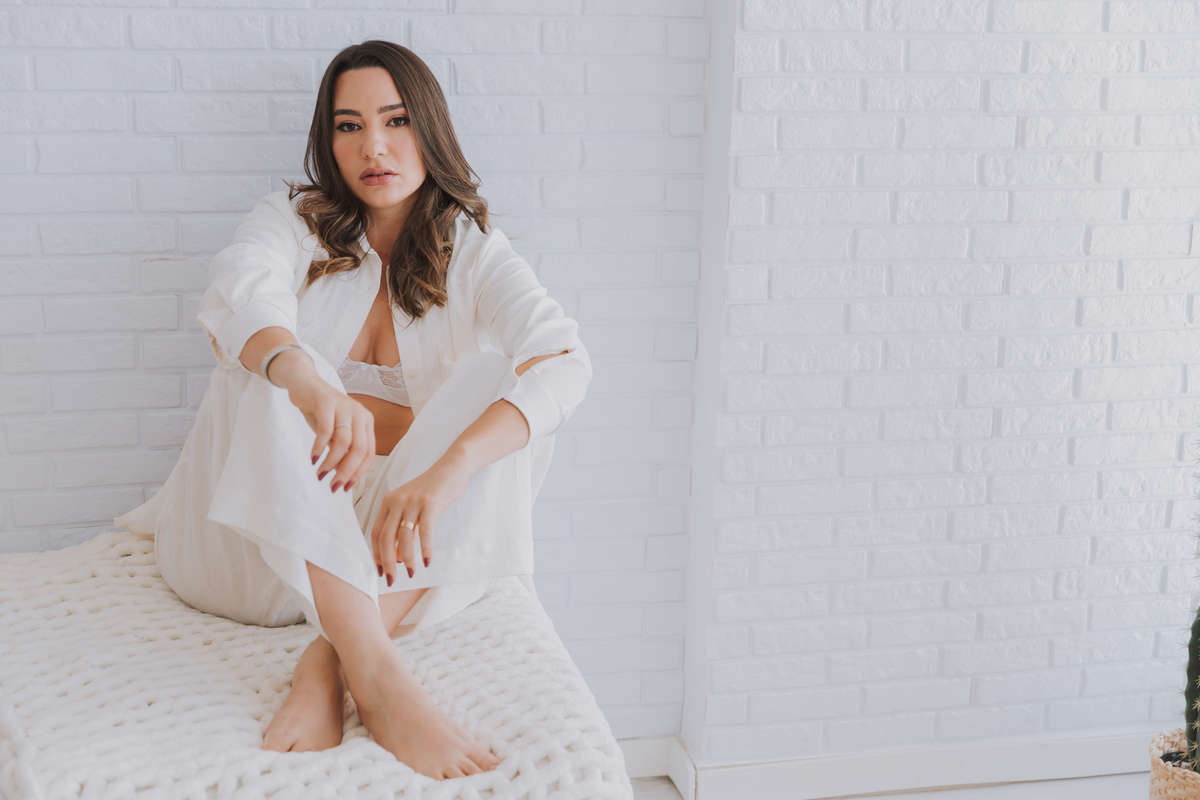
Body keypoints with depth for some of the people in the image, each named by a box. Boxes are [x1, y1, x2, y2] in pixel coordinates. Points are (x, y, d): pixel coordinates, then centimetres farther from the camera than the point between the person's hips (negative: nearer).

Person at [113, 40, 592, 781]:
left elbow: (564, 362, -18)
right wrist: (313, 386, -47)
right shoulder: (292, 223, 3)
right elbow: (238, 294, -22)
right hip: (258, 539, 0)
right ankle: (375, 670, -44)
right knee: (276, 370, -28)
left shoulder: (473, 253, 2)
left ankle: (331, 659, -34)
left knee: (499, 381, -22)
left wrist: (443, 470, -38)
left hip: (396, 543, 1)